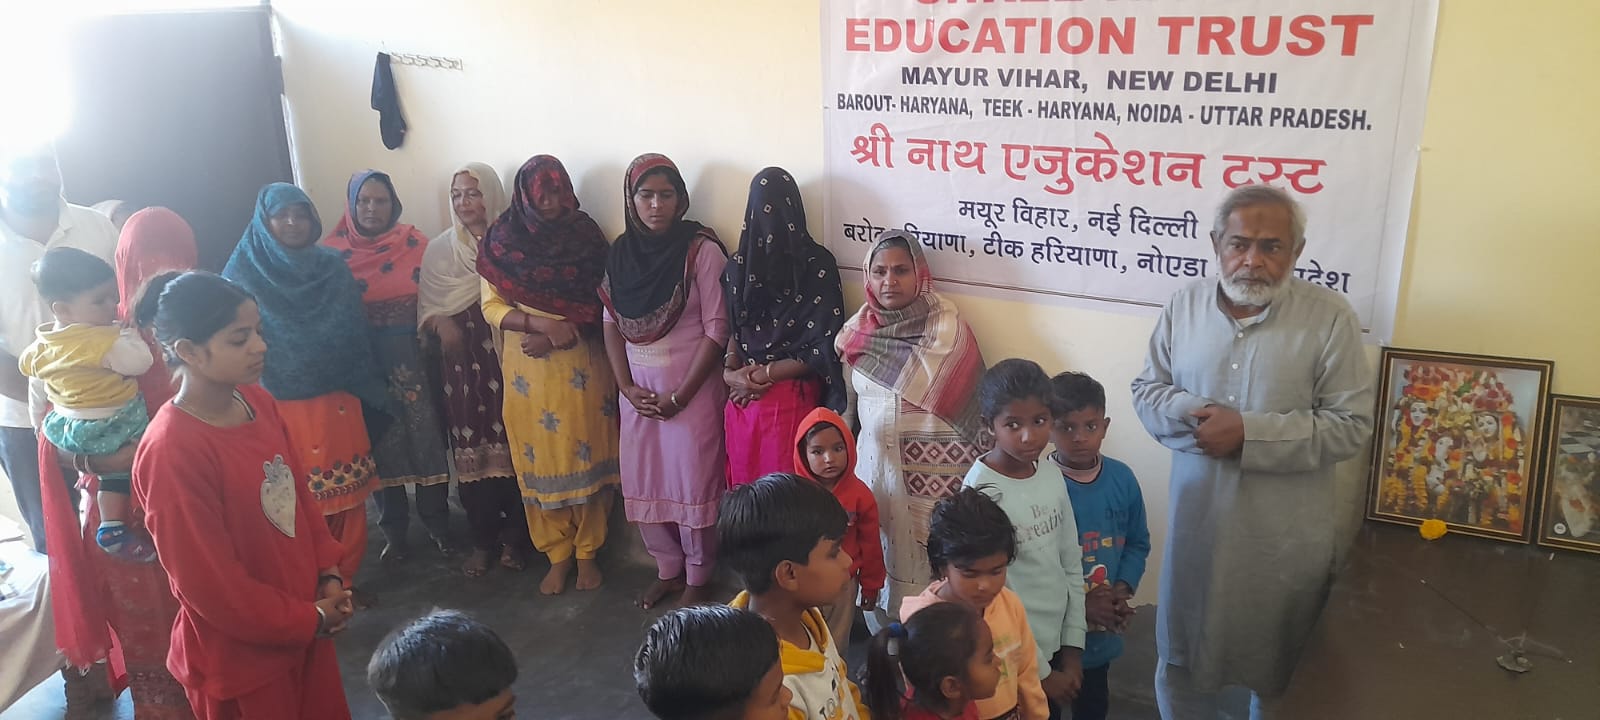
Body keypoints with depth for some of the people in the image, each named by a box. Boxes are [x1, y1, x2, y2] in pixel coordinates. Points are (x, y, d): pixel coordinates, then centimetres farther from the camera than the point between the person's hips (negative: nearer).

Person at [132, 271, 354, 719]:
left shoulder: (257, 402, -3)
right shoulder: (172, 451, -26)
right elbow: (209, 584, -22)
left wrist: (329, 573, 0)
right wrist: (308, 621, -13)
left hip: (308, 621, 7)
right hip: (240, 652, -7)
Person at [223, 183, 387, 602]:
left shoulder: (333, 269, 7)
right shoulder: (245, 274, -4)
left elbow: (356, 337, 8)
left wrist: (365, 393, 6)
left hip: (337, 405, 4)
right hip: (279, 407, -3)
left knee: (346, 498, 8)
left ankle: (343, 580, 24)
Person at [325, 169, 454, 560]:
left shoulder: (414, 243, 1)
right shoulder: (334, 249, 0)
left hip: (412, 355, 0)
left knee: (427, 439, 3)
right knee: (380, 444, 8)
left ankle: (438, 524, 18)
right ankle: (394, 531, 21)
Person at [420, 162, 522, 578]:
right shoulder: (440, 248, 12)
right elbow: (427, 304, 9)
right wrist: (441, 323, -11)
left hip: (506, 359, -3)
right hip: (461, 364, 3)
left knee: (510, 443, -2)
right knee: (470, 447, 3)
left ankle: (512, 537, 13)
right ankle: (482, 541, 16)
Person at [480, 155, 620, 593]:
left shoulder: (585, 236, 0)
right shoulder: (502, 240, 1)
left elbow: (601, 305, -2)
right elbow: (492, 306, -1)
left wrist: (558, 336, -15)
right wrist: (541, 323, -17)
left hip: (581, 367, 0)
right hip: (528, 371, 0)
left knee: (586, 455, 4)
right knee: (540, 458, 6)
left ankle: (587, 552, 19)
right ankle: (558, 556, 19)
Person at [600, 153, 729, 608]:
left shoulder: (701, 250, -11)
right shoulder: (621, 252, 4)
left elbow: (716, 328, -12)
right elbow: (611, 324, 7)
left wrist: (681, 395, -13)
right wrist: (626, 387, -4)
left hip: (692, 387, -5)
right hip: (638, 388, 5)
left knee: (694, 482, 2)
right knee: (645, 484, 10)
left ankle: (697, 579, 21)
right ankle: (667, 570, 29)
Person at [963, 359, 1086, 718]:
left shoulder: (1052, 474, -2)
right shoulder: (982, 492, -21)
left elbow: (1071, 565, 6)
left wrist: (1072, 646, 3)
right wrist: (1039, 671, -11)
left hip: (1055, 647, 6)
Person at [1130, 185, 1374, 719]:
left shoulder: (1330, 317, -13)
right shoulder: (1184, 306, -1)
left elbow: (1351, 425, -15)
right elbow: (1146, 390, 5)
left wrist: (1249, 433, -22)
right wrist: (1190, 410, -17)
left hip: (1286, 536, -3)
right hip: (1197, 523, 3)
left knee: (1279, 667, 18)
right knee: (1183, 652, 20)